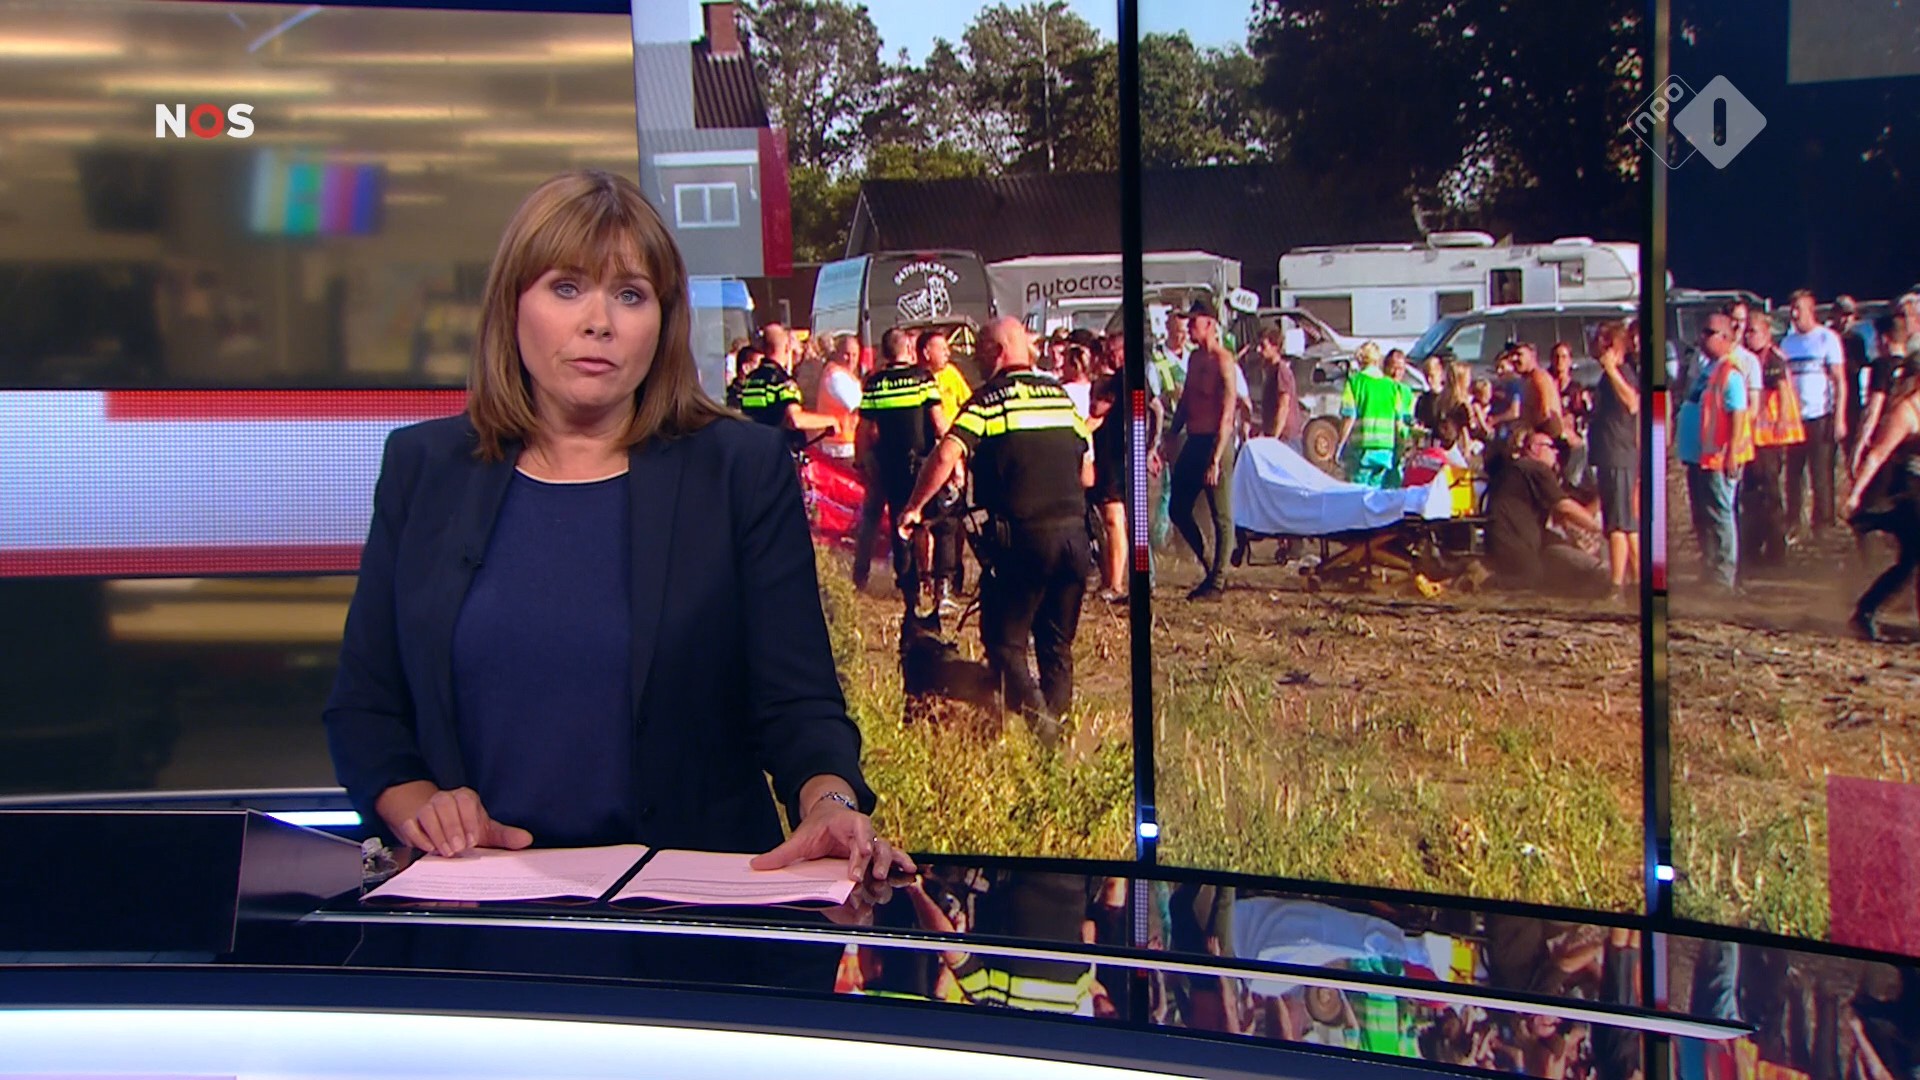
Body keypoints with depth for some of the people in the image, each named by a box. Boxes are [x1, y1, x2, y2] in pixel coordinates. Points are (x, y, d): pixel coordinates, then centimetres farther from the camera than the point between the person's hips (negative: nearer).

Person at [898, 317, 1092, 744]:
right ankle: (1058, 717, 18)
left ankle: (1037, 721, -10)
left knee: (1005, 641, 5)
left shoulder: (992, 397, -4)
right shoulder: (1061, 394, 13)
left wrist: (914, 507, -4)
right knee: (1057, 643, 17)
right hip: (1073, 534, 5)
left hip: (1022, 536, -5)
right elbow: (1087, 475, 17)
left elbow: (945, 456, -16)